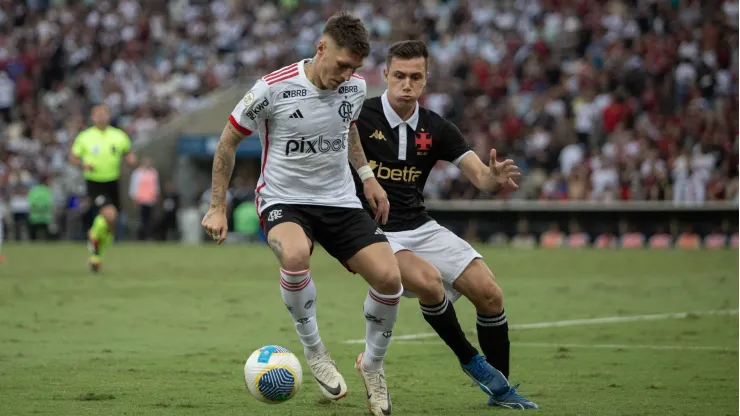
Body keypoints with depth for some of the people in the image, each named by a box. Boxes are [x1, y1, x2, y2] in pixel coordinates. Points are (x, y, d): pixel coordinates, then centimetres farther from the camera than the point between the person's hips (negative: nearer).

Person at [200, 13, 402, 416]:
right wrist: (217, 208, -3)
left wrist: (366, 175, 13)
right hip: (283, 200, -4)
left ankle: (372, 364, 15)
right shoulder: (272, 89, -18)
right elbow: (228, 141, -4)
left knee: (389, 278, -14)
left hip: (340, 201, 4)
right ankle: (313, 351, -13)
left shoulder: (355, 87, -4)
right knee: (295, 255, -39)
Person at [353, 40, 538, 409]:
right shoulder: (360, 117, -11)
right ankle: (471, 361, -8)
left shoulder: (436, 129, 0)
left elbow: (479, 175, -6)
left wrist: (494, 178, -32)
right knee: (428, 280, -32)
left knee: (489, 292, -8)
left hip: (421, 228, 5)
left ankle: (500, 389, 9)